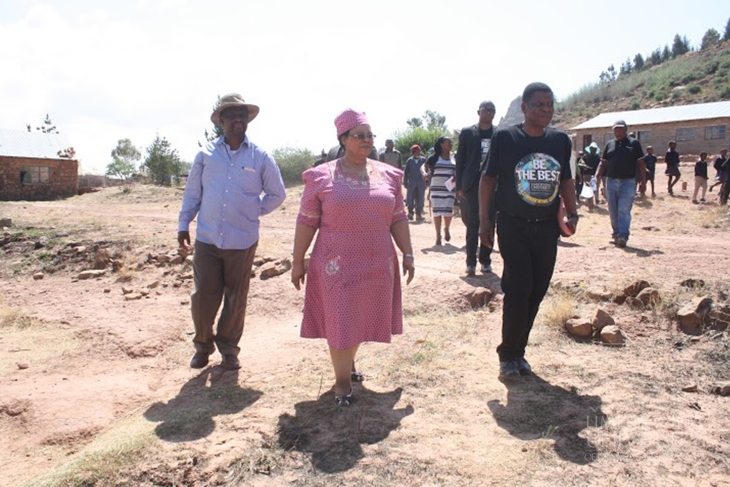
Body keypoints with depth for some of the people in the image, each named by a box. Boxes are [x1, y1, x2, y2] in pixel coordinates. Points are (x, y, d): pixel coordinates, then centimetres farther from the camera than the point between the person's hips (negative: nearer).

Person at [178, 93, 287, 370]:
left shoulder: (260, 158, 2)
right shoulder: (206, 154, 5)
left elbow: (277, 194, 12)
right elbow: (192, 192, 11)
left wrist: (253, 212, 6)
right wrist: (183, 224, 8)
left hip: (242, 241, 0)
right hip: (207, 238, 1)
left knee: (235, 299, 8)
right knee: (203, 296, 1)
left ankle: (228, 348, 27)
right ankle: (203, 345, 25)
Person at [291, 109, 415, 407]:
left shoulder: (388, 175, 6)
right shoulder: (321, 176, -3)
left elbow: (398, 219, 10)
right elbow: (306, 222, -2)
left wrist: (407, 254, 5)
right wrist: (298, 261, -2)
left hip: (377, 264, 4)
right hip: (337, 265, -3)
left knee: (363, 317, 14)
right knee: (340, 321, 2)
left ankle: (349, 361, 38)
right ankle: (342, 380, 17)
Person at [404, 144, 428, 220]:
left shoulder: (423, 160, 1)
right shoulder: (409, 160, 1)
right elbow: (406, 172, 4)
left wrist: (427, 181, 0)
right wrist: (405, 182, 1)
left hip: (421, 184, 1)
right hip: (411, 183, -1)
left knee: (420, 200, 5)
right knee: (410, 200, -1)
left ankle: (418, 214, 12)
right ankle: (410, 213, 10)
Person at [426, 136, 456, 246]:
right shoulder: (434, 158, 3)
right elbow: (428, 172, 10)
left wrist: (455, 177, -9)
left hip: (449, 189, 1)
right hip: (436, 189, -1)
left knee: (448, 211, -6)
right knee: (437, 211, -1)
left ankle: (446, 229, 25)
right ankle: (438, 235, 10)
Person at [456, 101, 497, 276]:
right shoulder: (467, 133, 4)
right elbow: (460, 160, 3)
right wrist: (459, 186, -3)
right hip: (472, 184, -1)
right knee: (472, 224, -1)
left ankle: (485, 260, 13)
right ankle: (471, 262, 3)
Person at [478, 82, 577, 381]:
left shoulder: (560, 140, 6)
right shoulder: (505, 138, -5)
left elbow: (566, 180, 17)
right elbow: (488, 178, -1)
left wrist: (572, 214, 4)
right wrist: (483, 221, -5)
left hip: (547, 228, 4)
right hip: (513, 227, -4)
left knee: (537, 292, 8)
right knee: (518, 289, -9)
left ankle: (517, 351, 25)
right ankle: (508, 355, 8)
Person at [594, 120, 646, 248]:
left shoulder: (634, 143, 4)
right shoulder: (609, 144, 13)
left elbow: (641, 163, 3)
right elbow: (603, 163, 14)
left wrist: (643, 181, -2)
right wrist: (597, 176, 0)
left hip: (628, 182, -4)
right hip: (611, 181, 4)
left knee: (624, 210, -12)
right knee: (613, 212, 10)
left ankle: (623, 236, -17)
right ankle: (616, 234, 23)